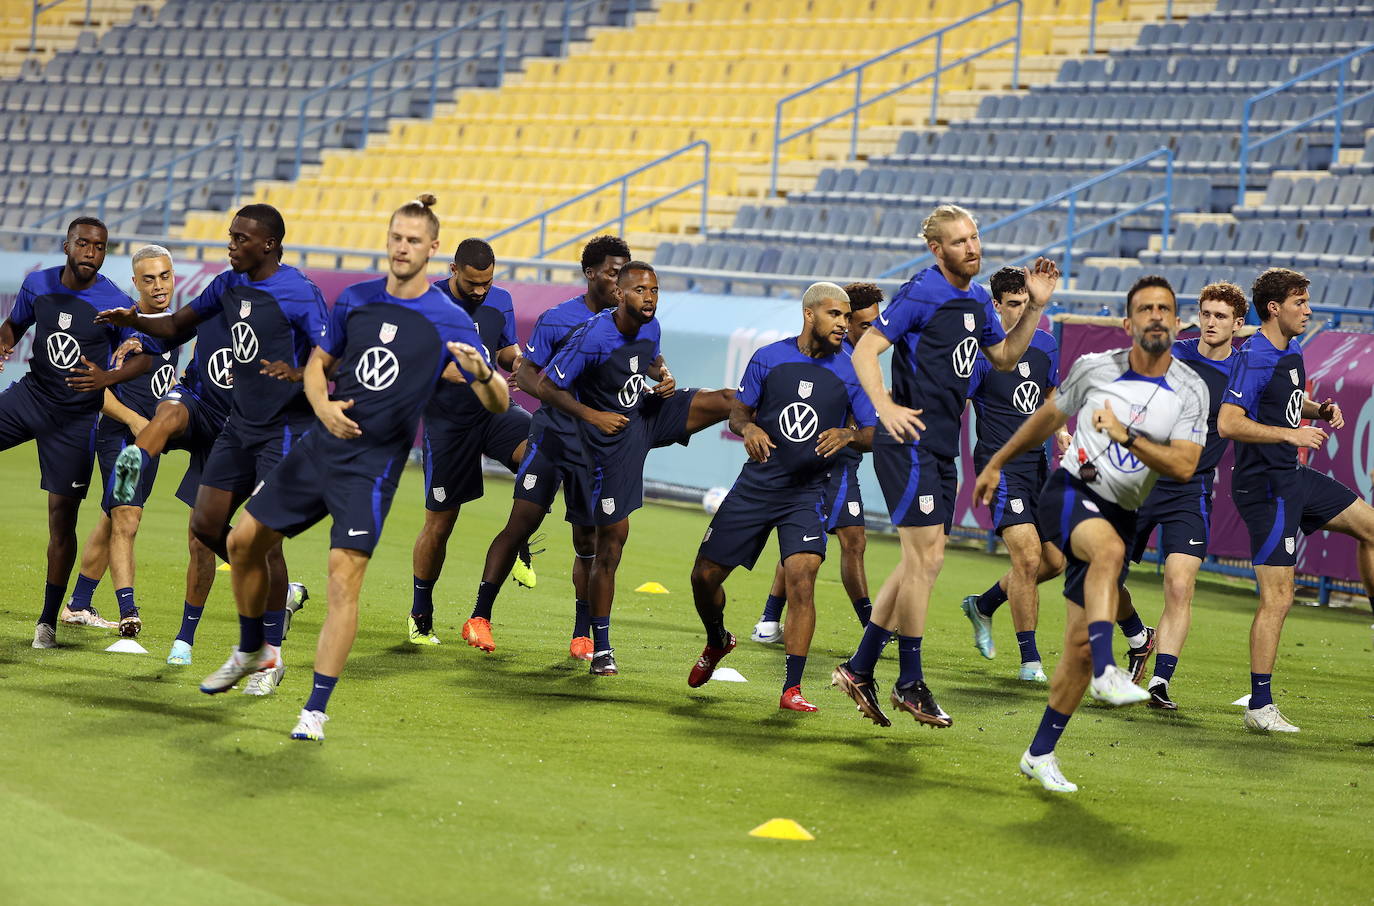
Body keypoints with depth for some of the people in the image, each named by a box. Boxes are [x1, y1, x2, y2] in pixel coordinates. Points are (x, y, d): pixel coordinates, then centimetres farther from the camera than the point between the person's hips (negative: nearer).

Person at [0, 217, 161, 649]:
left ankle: (48, 620, 10)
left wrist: (107, 378, -24)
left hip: (75, 417, -3)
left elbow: (145, 356, -6)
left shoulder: (115, 304, -12)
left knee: (62, 515, 0)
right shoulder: (38, 284, -1)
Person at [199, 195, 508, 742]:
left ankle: (316, 711, -11)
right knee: (245, 541, 10)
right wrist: (324, 406, -6)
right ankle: (254, 650, 33)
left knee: (344, 579, -16)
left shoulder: (450, 322, -8)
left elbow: (498, 403, -11)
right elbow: (318, 364, 16)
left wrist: (483, 375, -34)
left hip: (372, 466, -5)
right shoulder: (355, 300, 5)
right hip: (320, 448, 5)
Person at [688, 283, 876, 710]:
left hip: (808, 492, -2)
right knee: (704, 576, 4)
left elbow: (874, 434, 2)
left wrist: (848, 435, -20)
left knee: (801, 579, -21)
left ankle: (792, 689, -15)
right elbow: (738, 413, 9)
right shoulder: (768, 358, 1)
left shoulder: (849, 372, -2)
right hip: (757, 483, 2)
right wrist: (748, 428, -14)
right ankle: (717, 642, 37)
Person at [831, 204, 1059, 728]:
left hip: (942, 447, 9)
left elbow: (1004, 357, 24)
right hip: (910, 443, -9)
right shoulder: (921, 294, -12)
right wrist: (885, 408, -28)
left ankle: (859, 669, 18)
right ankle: (910, 683, 1)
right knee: (926, 557, -8)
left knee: (920, 563, 10)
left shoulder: (978, 300, 12)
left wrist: (1035, 307, 12)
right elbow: (864, 351, -15)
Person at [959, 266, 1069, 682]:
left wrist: (1059, 432, 10)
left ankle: (983, 605, 30)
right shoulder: (983, 350, -11)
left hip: (1037, 462, 7)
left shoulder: (1046, 345, 9)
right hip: (1001, 464, -7)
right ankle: (1029, 659, -6)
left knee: (1054, 560, 6)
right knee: (1028, 556, -17)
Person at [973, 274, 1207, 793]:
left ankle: (1040, 754, 14)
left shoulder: (1191, 391, 0)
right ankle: (1106, 671, -49)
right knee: (1109, 548, -39)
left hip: (1121, 513, 2)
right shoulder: (1095, 368, 0)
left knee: (1080, 646, 1)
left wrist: (1126, 436, -24)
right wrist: (997, 463, 25)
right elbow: (1048, 418, 17)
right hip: (1069, 492, -2)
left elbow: (1184, 467, -12)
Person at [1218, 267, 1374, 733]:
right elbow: (1228, 423, -27)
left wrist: (1320, 409, 9)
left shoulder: (1293, 350, 11)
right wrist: (1291, 434, -26)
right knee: (1277, 595, -9)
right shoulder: (1255, 358, -18)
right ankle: (1260, 706, -4)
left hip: (1295, 476, 9)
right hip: (1266, 485, -9)